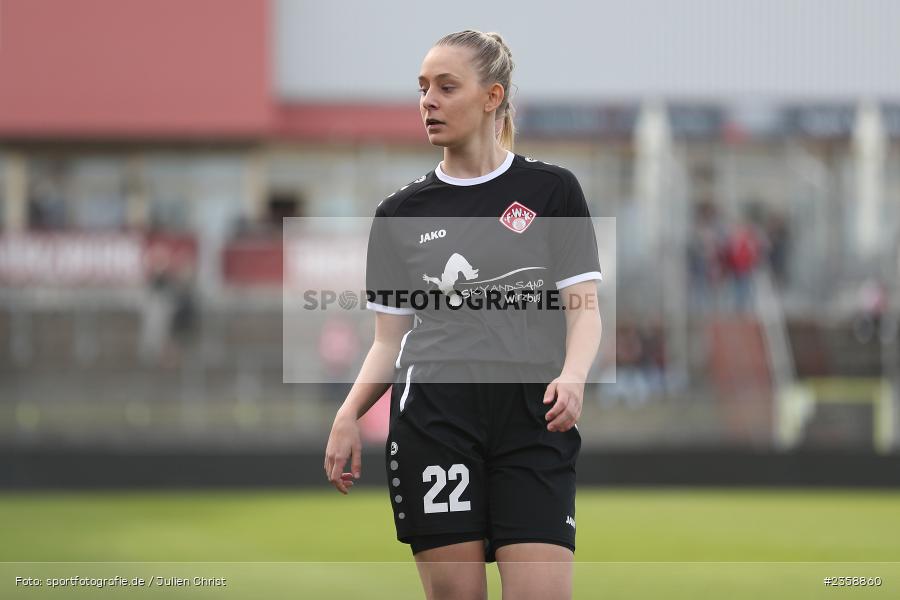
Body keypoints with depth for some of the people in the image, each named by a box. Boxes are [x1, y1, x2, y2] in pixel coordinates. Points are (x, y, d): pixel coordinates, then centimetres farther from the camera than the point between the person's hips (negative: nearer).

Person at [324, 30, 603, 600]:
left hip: (532, 423, -2)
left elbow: (584, 311, 3)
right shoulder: (401, 212, 14)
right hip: (432, 421, 2)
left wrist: (572, 376, -18)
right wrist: (349, 414, -3)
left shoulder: (551, 189, 7)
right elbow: (391, 340, 15)